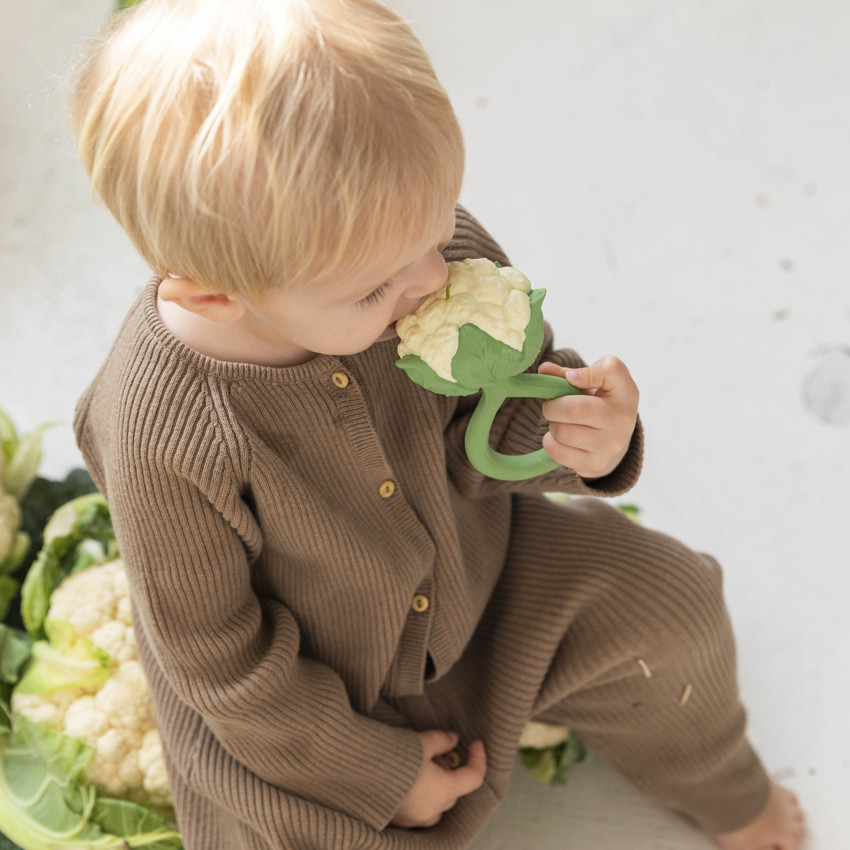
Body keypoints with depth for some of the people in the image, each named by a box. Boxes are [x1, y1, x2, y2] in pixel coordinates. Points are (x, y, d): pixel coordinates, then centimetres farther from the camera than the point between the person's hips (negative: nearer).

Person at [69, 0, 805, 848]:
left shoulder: (446, 255, -24)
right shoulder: (161, 442, -36)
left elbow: (485, 440, -8)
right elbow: (217, 659, -20)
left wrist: (572, 434, -32)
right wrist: (378, 771, -11)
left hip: (470, 568, 4)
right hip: (306, 703, -4)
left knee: (667, 604, 4)